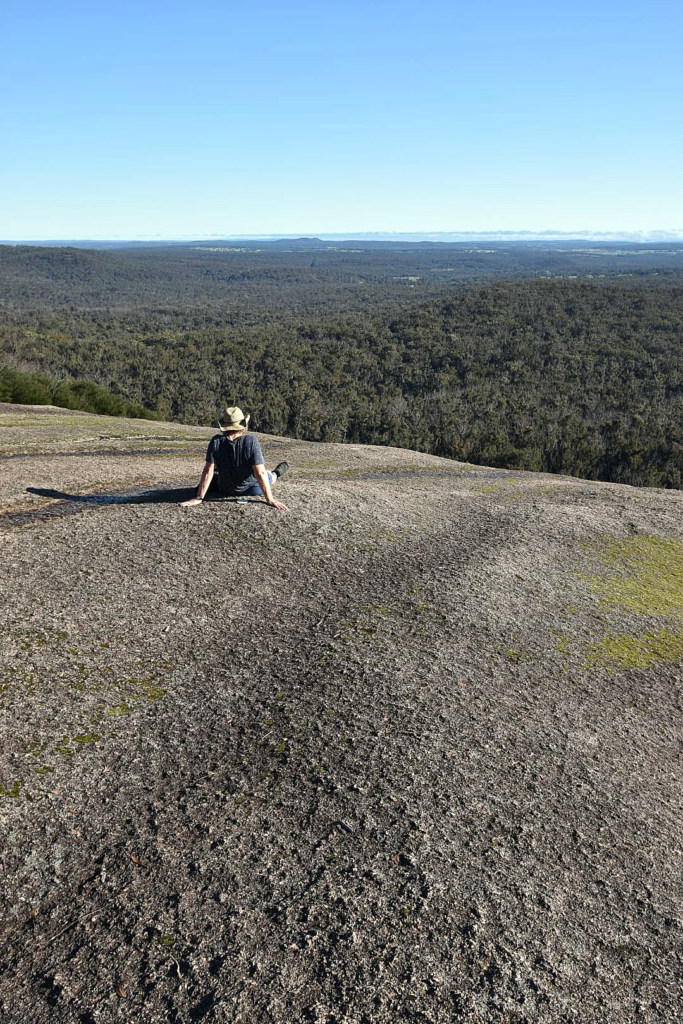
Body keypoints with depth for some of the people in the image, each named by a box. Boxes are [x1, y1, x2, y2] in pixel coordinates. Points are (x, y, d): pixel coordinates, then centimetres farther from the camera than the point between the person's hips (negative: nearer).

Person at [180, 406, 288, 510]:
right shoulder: (251, 440, -29)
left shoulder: (216, 441, -24)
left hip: (225, 490, 0)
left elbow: (208, 471, -22)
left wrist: (199, 498, -16)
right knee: (267, 476, 34)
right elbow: (260, 473, -29)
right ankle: (276, 475, 61)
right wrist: (270, 500, -24)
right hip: (252, 489, 0)